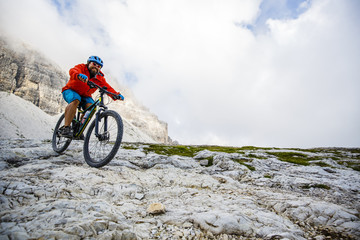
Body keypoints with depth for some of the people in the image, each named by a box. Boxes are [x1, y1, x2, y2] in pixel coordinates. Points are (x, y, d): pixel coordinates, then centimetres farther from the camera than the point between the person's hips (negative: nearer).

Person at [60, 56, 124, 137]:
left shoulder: (100, 78, -5)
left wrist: (117, 95, -37)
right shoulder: (82, 67, -13)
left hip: (85, 96, 4)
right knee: (75, 100, -35)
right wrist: (79, 75, -60)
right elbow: (73, 71, -35)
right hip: (71, 91, -4)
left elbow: (107, 88, -18)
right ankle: (66, 128, -35)